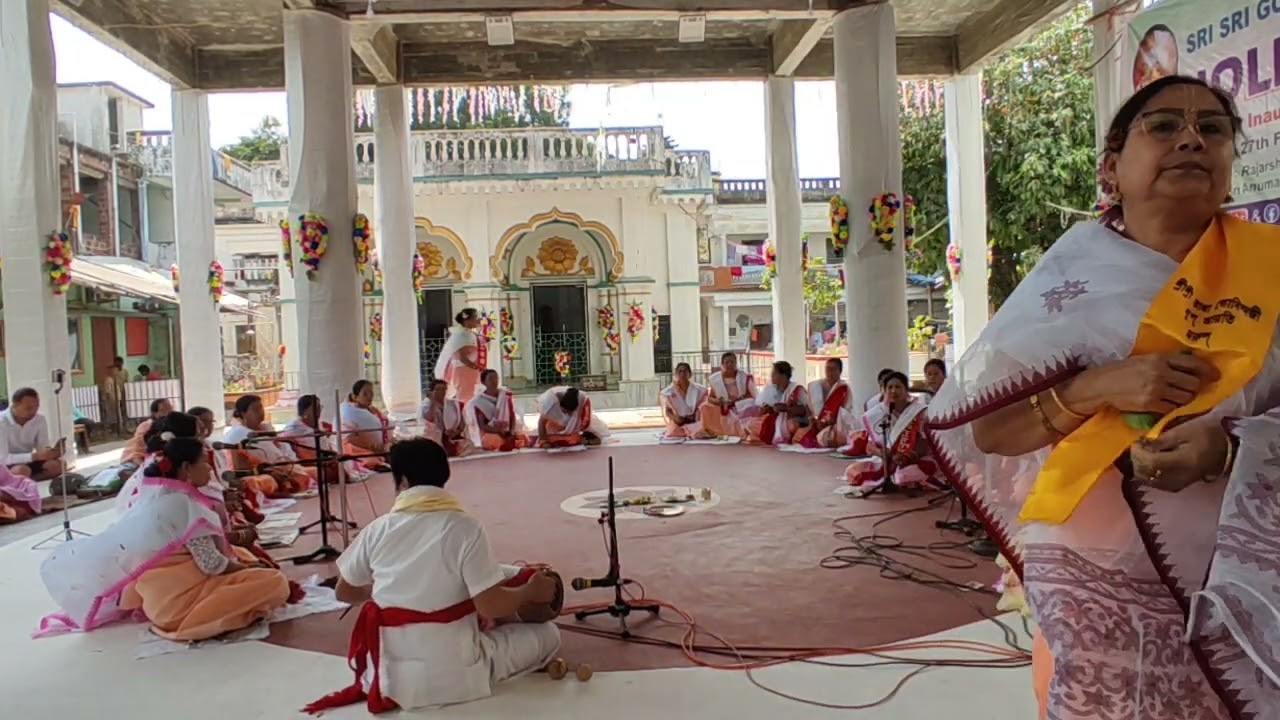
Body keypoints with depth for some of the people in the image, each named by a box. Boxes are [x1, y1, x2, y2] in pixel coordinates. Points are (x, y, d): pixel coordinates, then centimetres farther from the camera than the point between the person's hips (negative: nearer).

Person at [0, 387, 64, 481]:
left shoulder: (40, 420, -7)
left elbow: (42, 448, -7)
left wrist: (53, 452, -32)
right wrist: (35, 456, -38)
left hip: (27, 462, 5)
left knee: (57, 465, -22)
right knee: (22, 470, -37)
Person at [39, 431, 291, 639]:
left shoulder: (155, 494, 11)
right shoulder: (183, 503, -15)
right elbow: (212, 564, -14)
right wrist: (245, 567, 1)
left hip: (156, 598, 10)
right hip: (177, 600, -10)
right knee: (275, 582, -18)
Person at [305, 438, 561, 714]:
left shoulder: (378, 529, -5)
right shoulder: (465, 527, -17)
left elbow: (345, 592, 9)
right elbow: (490, 607, -19)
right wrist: (532, 592, -1)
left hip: (390, 676, 3)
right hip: (455, 675, -3)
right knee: (548, 633, 11)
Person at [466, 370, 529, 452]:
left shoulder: (506, 394, 3)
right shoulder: (479, 401, -7)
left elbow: (512, 416, 3)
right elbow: (482, 426, -10)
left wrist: (512, 432, -15)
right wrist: (499, 431, -23)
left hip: (507, 431, 3)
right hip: (490, 433, -3)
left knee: (524, 439, -25)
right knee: (494, 441, -38)